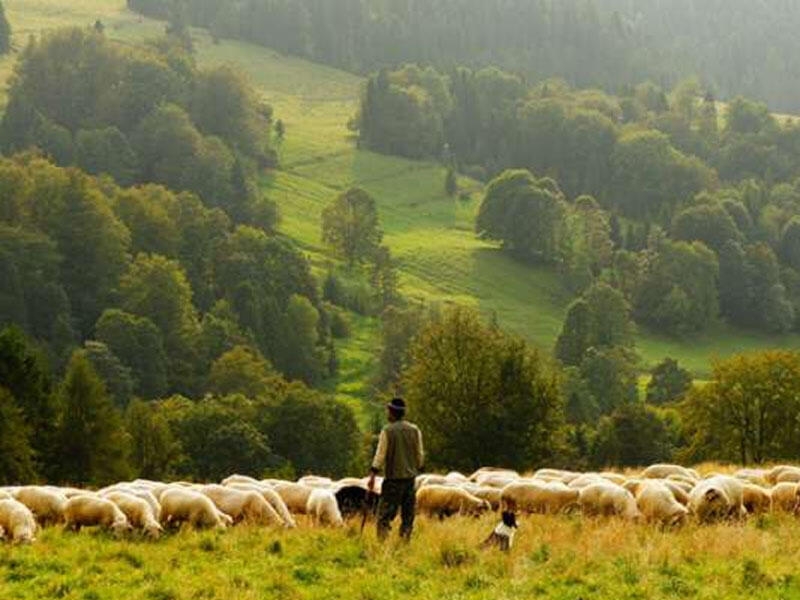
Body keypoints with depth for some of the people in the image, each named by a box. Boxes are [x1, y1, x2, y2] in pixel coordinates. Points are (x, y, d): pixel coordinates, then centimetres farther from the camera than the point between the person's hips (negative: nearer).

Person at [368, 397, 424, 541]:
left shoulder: (387, 431, -8)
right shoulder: (414, 430, 5)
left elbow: (380, 455, -10)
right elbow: (420, 455, 9)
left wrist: (372, 475, -7)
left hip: (393, 477, -4)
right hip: (410, 477, 4)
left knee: (385, 513, -3)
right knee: (408, 514, 10)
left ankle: (382, 541, -12)